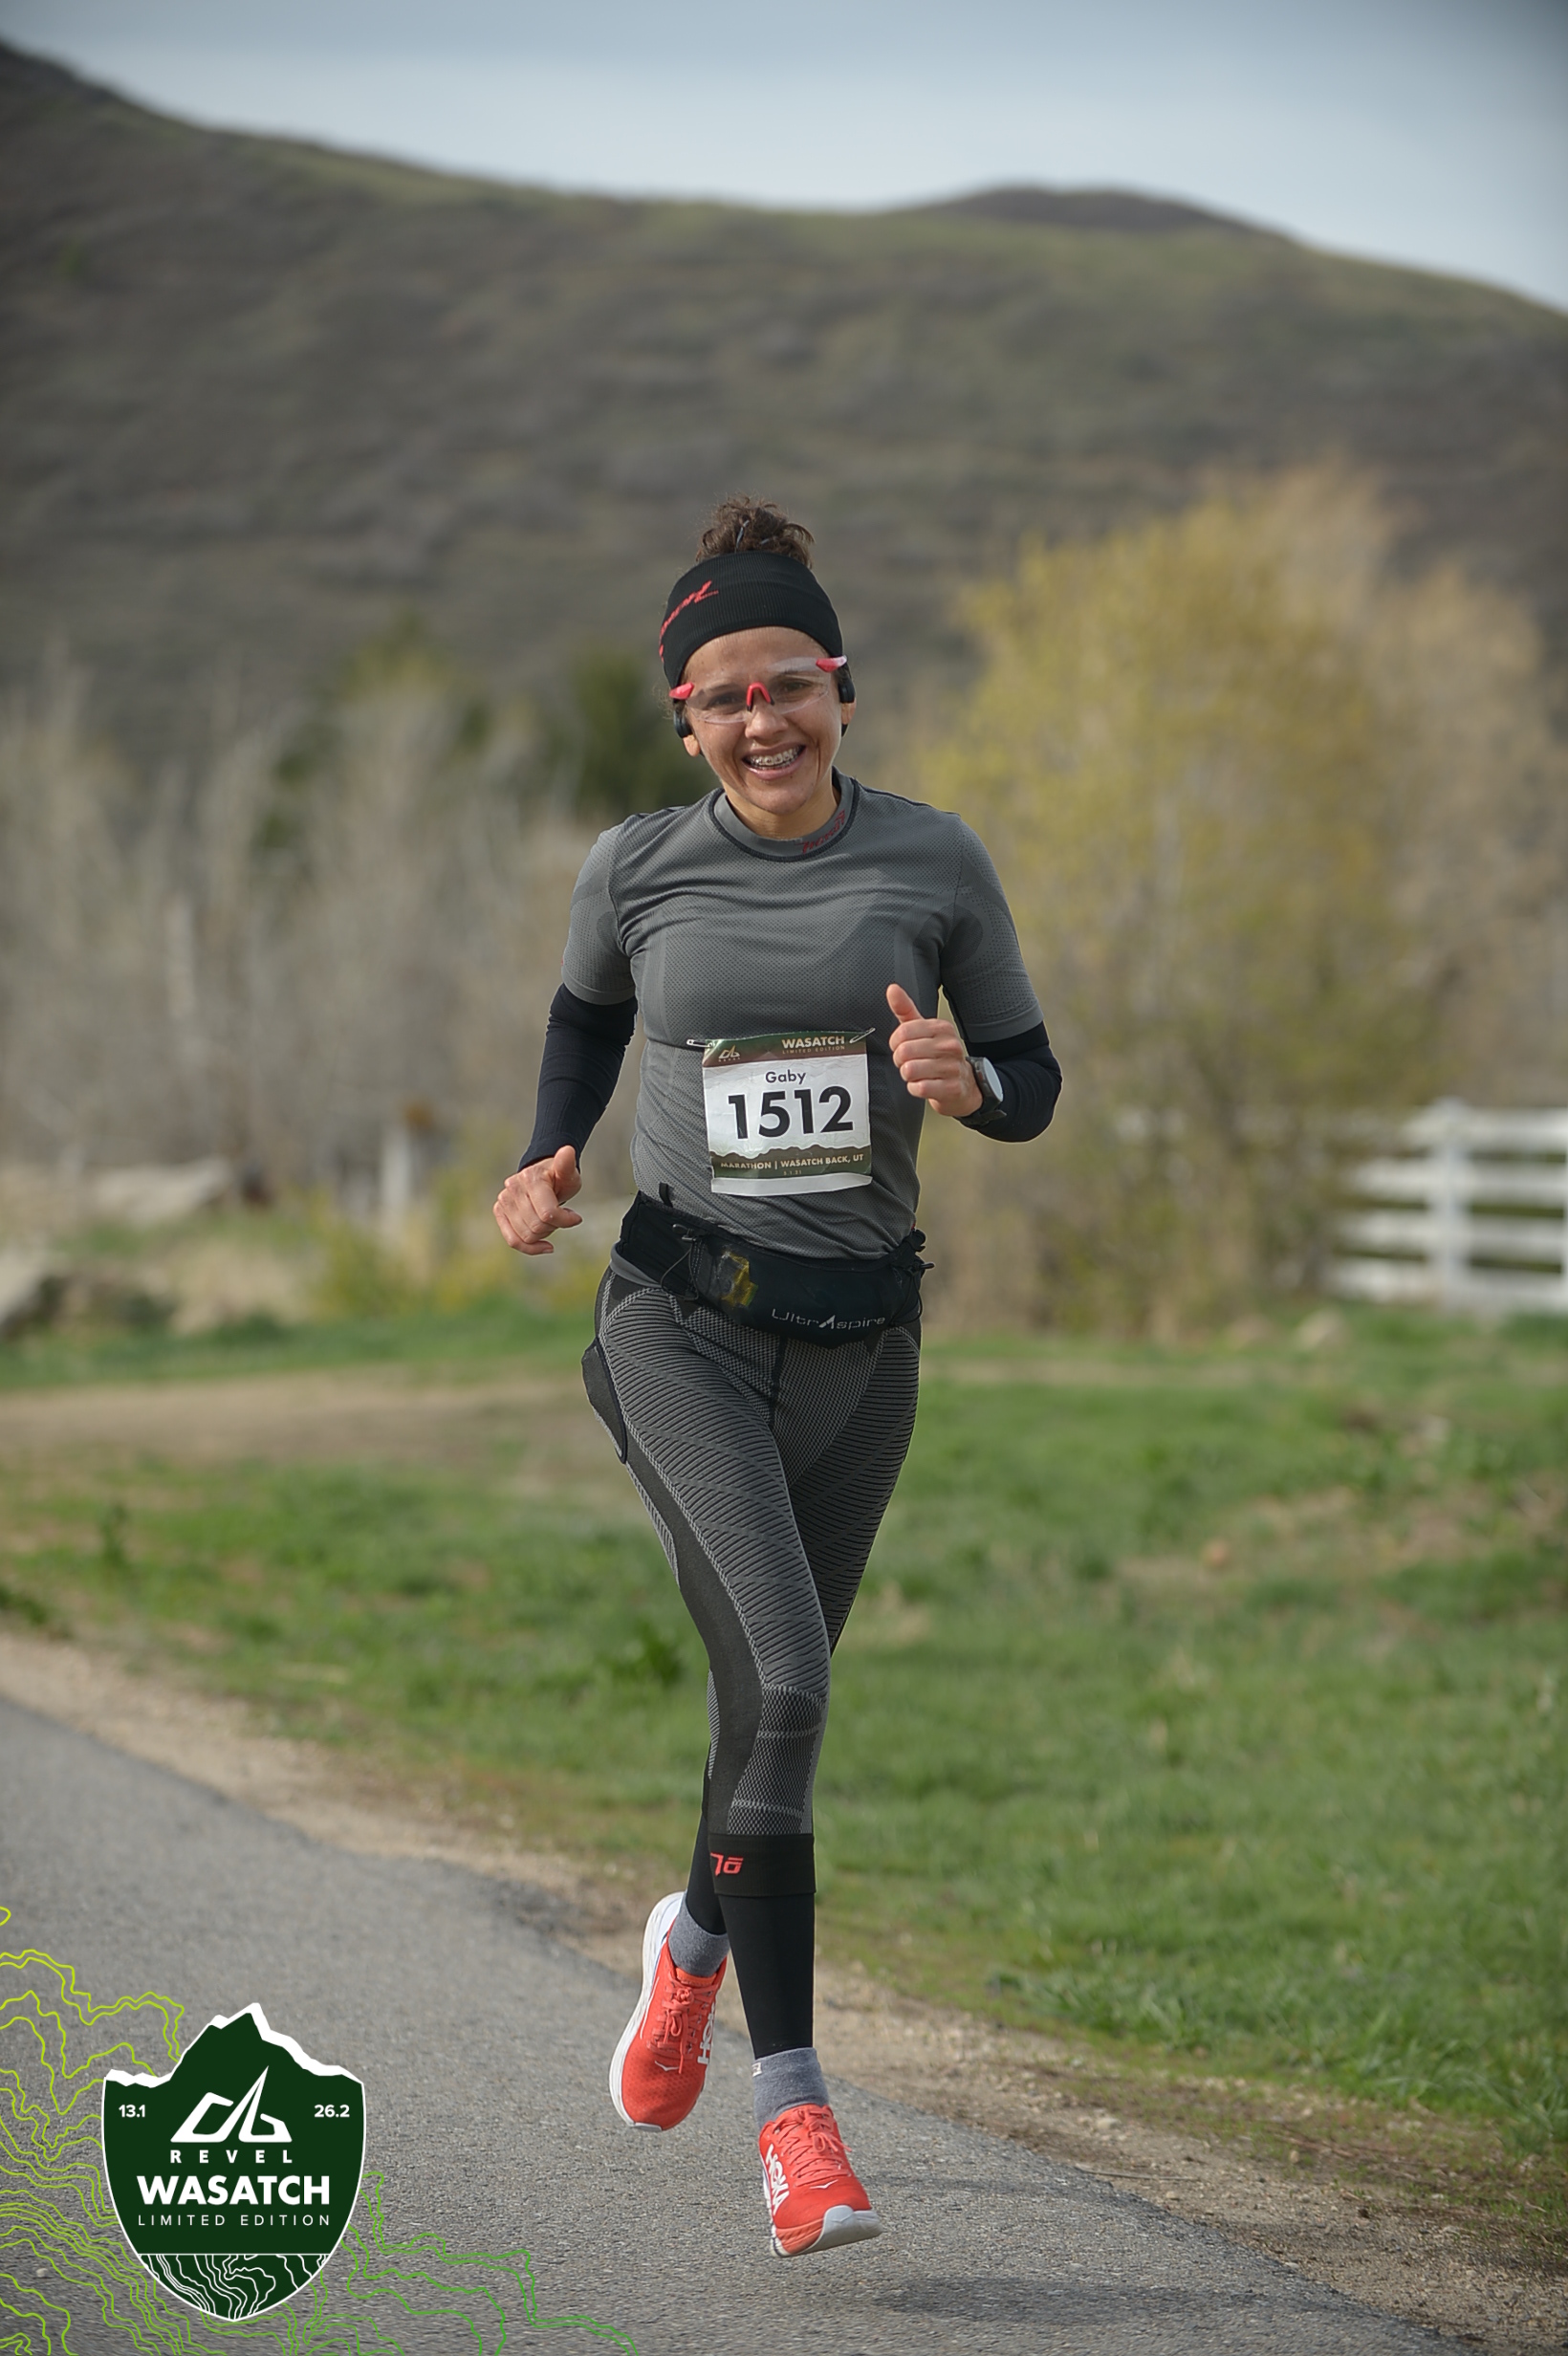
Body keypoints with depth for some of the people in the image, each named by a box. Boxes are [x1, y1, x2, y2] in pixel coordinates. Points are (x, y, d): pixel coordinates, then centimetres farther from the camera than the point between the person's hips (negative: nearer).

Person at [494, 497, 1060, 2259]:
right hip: (682, 1320, -2)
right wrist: (547, 1164, 4)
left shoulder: (934, 864, -1)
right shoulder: (637, 868, -1)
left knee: (774, 1692, 13)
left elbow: (1034, 1084, 7)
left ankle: (700, 1936, 47)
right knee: (779, 1680, -20)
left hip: (857, 1336, 2)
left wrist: (965, 1083, -16)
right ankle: (790, 2105, -16)